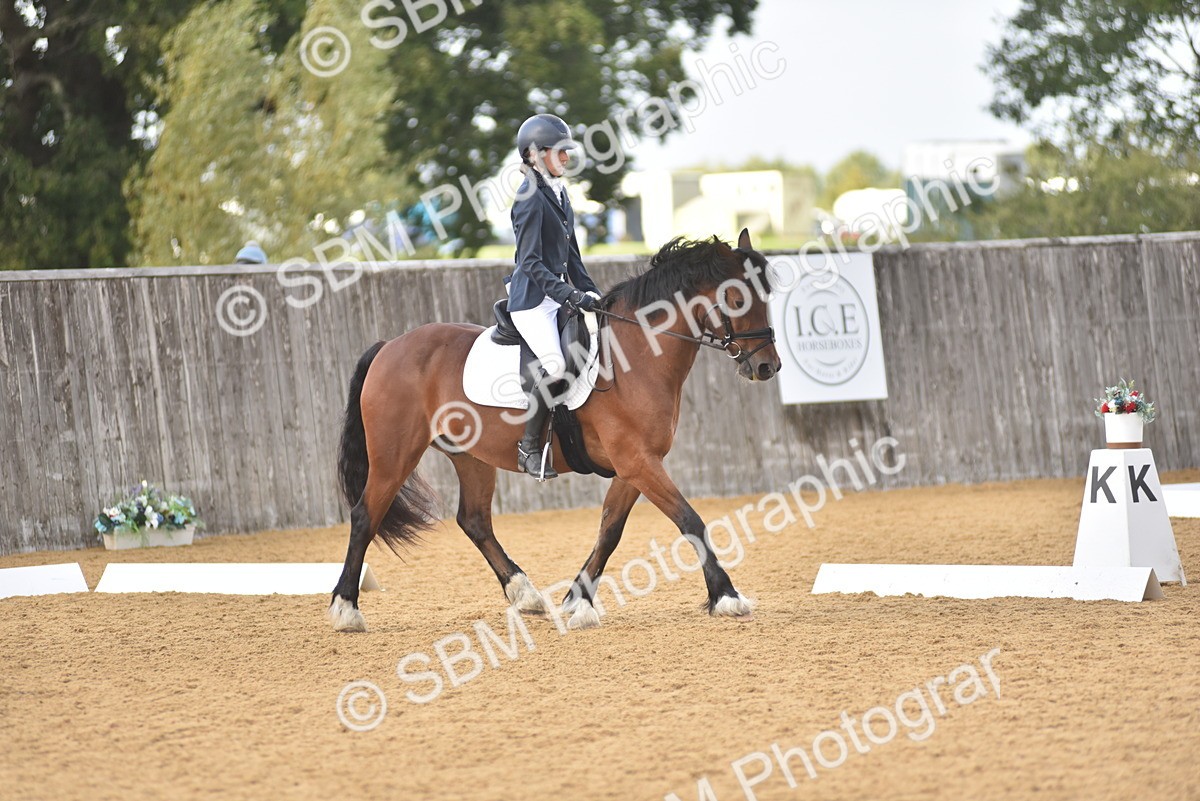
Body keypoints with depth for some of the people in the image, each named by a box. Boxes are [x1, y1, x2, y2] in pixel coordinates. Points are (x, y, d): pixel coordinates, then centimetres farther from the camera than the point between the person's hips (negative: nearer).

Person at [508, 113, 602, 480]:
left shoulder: (558, 194, 13)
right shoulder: (531, 198, -15)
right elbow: (532, 262, -19)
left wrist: (590, 292, 11)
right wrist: (571, 296, -24)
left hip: (557, 295, 10)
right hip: (532, 300, -10)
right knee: (555, 366, -25)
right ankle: (529, 447, -13)